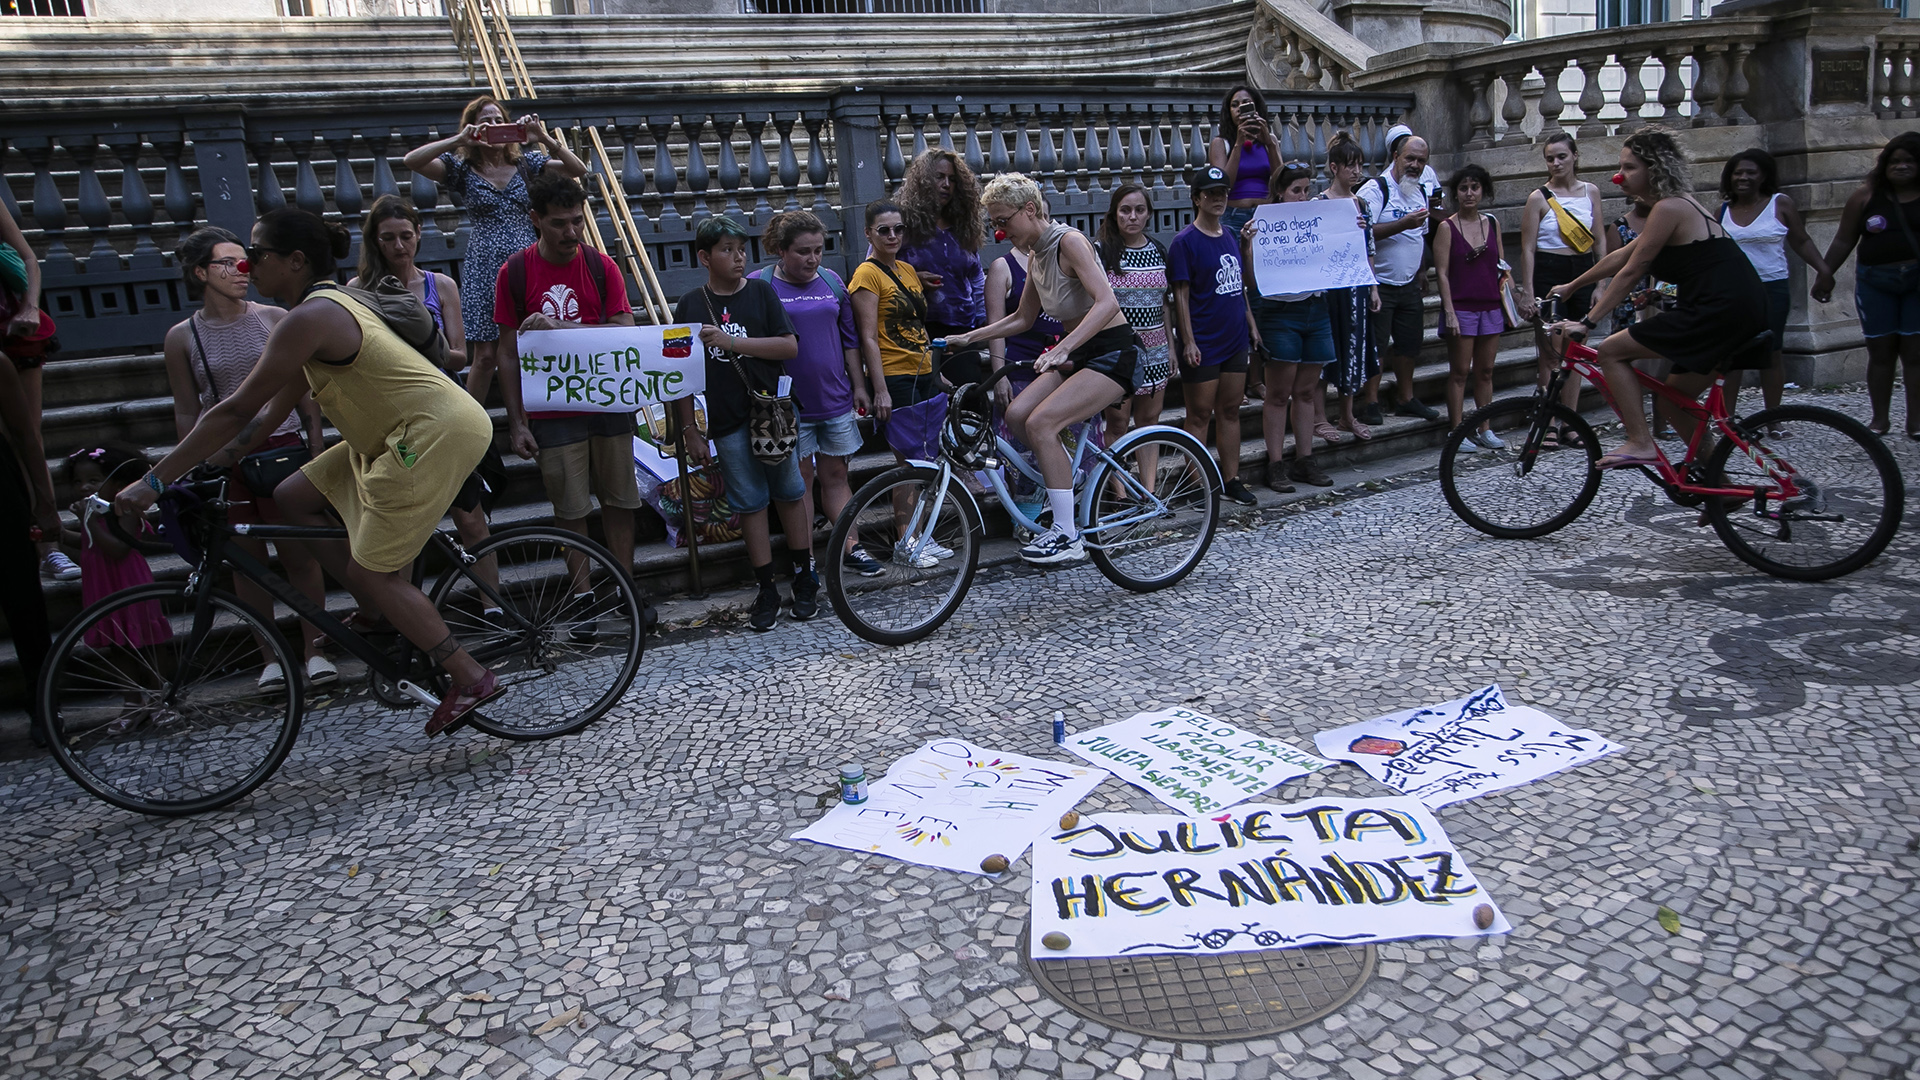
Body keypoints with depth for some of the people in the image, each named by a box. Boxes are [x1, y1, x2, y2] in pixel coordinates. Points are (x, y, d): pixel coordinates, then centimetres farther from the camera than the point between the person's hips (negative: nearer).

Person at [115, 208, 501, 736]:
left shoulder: (310, 317, -17)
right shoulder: (329, 303, 14)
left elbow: (235, 410, -18)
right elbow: (278, 403, 18)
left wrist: (154, 480, -13)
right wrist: (224, 455, 13)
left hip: (434, 434, -10)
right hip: (398, 433, 10)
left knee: (371, 571, -6)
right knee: (292, 496, 12)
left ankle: (471, 678, 1)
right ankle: (375, 613, 18)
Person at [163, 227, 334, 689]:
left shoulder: (275, 319, 1)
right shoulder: (182, 337, 2)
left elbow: (303, 390, 6)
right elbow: (186, 413, 6)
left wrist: (316, 448, 4)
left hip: (283, 448, -1)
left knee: (300, 556, -1)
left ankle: (314, 650, 10)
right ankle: (270, 658, 17)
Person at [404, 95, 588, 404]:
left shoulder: (525, 164, 10)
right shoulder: (462, 169, 5)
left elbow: (578, 170, 2)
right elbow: (412, 161, -8)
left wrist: (544, 138, -11)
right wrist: (458, 140, -13)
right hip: (484, 269, -1)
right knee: (485, 354, -2)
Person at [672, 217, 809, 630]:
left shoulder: (761, 292, 2)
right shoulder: (691, 305, 3)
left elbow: (789, 347, -7)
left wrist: (731, 341, -16)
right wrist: (690, 431, 1)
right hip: (728, 421, 0)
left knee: (789, 494, 7)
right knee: (750, 503, 4)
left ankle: (805, 580, 20)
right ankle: (767, 591, 12)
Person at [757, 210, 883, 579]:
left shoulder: (833, 282, 8)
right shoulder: (761, 285, -5)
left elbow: (850, 339, 14)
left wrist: (859, 386, 11)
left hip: (835, 398, 4)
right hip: (790, 402, -3)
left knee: (835, 475, 9)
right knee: (800, 479, 3)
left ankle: (850, 549, 15)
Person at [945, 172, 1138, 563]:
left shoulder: (1069, 241, -16)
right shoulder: (1036, 257, 11)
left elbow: (1106, 303, -29)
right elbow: (1022, 319, 23)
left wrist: (1061, 349, -40)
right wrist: (969, 337, 14)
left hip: (1112, 352, -9)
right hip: (1078, 353, 9)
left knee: (1040, 422, -23)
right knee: (1017, 414, -9)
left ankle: (1068, 537, -16)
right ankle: (1071, 480, 13)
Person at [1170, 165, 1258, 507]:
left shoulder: (1231, 237, 12)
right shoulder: (1185, 241, -8)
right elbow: (1181, 294, -12)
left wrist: (1251, 325, 15)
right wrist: (1188, 341, -16)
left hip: (1234, 340, 7)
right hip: (1202, 344, -6)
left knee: (1230, 411, 11)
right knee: (1200, 415, 0)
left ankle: (1231, 479, 19)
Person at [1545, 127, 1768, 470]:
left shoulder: (1668, 208, -10)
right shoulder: (1680, 205, 20)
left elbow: (1630, 271, -11)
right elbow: (1621, 257, 28)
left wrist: (1588, 322, -7)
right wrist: (1571, 287, 34)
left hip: (1718, 311, -10)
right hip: (1742, 313, 10)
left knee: (1611, 350, -5)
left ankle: (1640, 444, -8)